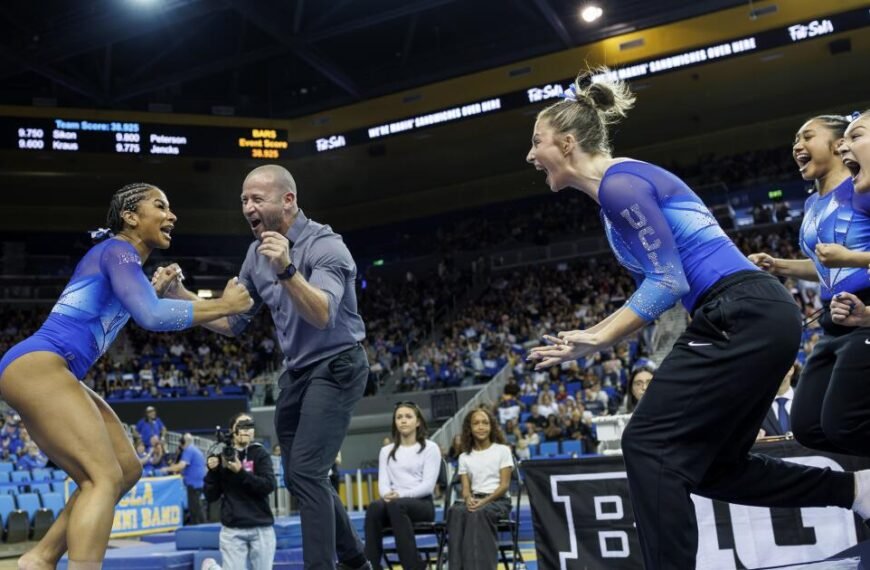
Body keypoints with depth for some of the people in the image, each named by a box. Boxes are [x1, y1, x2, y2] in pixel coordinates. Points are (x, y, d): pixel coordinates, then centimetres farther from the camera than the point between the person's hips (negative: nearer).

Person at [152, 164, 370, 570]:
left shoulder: (325, 245, -18)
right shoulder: (257, 252, 4)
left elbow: (322, 315, -32)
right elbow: (232, 323, 6)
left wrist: (288, 271, -47)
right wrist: (180, 296, -6)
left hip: (335, 368, -8)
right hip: (297, 372, 8)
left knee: (305, 472, -17)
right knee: (299, 477, 14)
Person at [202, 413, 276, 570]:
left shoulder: (260, 454, 2)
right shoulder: (222, 456, 4)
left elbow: (269, 485, -12)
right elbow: (211, 496, 5)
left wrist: (241, 472, -19)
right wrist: (212, 471, -10)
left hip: (262, 528, 0)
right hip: (232, 529, 0)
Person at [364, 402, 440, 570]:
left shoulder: (430, 448, 5)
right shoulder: (386, 451, 18)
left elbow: (428, 485, -6)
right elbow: (383, 482, 7)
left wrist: (401, 495, -20)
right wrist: (387, 495, -18)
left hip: (422, 504, -3)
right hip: (394, 503, 3)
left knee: (397, 505, -38)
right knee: (375, 507, -34)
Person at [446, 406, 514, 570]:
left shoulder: (502, 450, 6)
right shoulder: (464, 457, 16)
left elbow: (504, 485, -2)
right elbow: (465, 488, 7)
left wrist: (485, 501, -18)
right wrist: (469, 499, -18)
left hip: (498, 500, -3)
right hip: (475, 501, 3)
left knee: (478, 513, -39)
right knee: (456, 511, -34)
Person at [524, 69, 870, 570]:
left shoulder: (619, 184, -12)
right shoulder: (617, 190, 18)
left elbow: (668, 282, -15)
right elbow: (658, 285, 20)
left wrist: (598, 341, -14)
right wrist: (593, 336, 16)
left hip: (745, 318, -10)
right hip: (757, 319, 10)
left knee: (648, 444, -9)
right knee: (713, 464, 14)